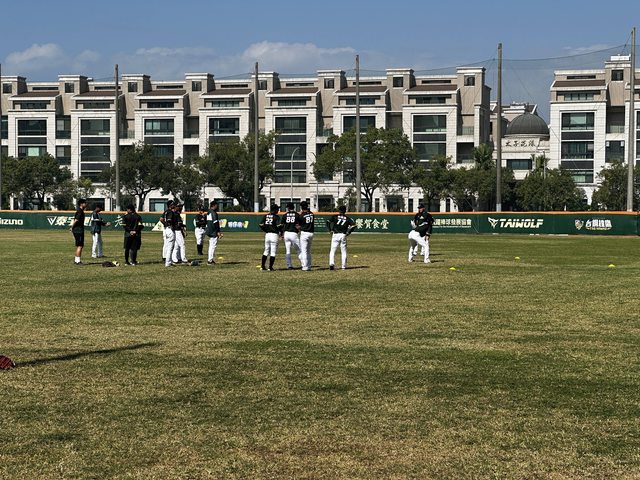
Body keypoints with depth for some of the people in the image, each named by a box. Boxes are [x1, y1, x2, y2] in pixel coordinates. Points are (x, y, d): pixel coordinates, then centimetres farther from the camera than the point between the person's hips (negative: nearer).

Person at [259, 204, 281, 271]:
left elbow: (261, 225, 4)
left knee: (266, 251, 15)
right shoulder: (276, 217, -9)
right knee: (273, 252, 1)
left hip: (267, 235, 6)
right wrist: (281, 233, 0)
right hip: (274, 235, -6)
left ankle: (263, 266, 11)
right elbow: (278, 226, -17)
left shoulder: (265, 216, 8)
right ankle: (270, 267, -1)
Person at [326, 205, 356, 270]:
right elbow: (353, 225, -3)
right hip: (343, 235, 1)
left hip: (335, 235, -1)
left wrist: (330, 230, -1)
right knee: (343, 251, 9)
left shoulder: (335, 216, 5)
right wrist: (348, 233, 4)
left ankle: (331, 264, -15)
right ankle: (344, 266, 10)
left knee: (333, 251, 2)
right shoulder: (347, 218, 7)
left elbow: (328, 222, -7)